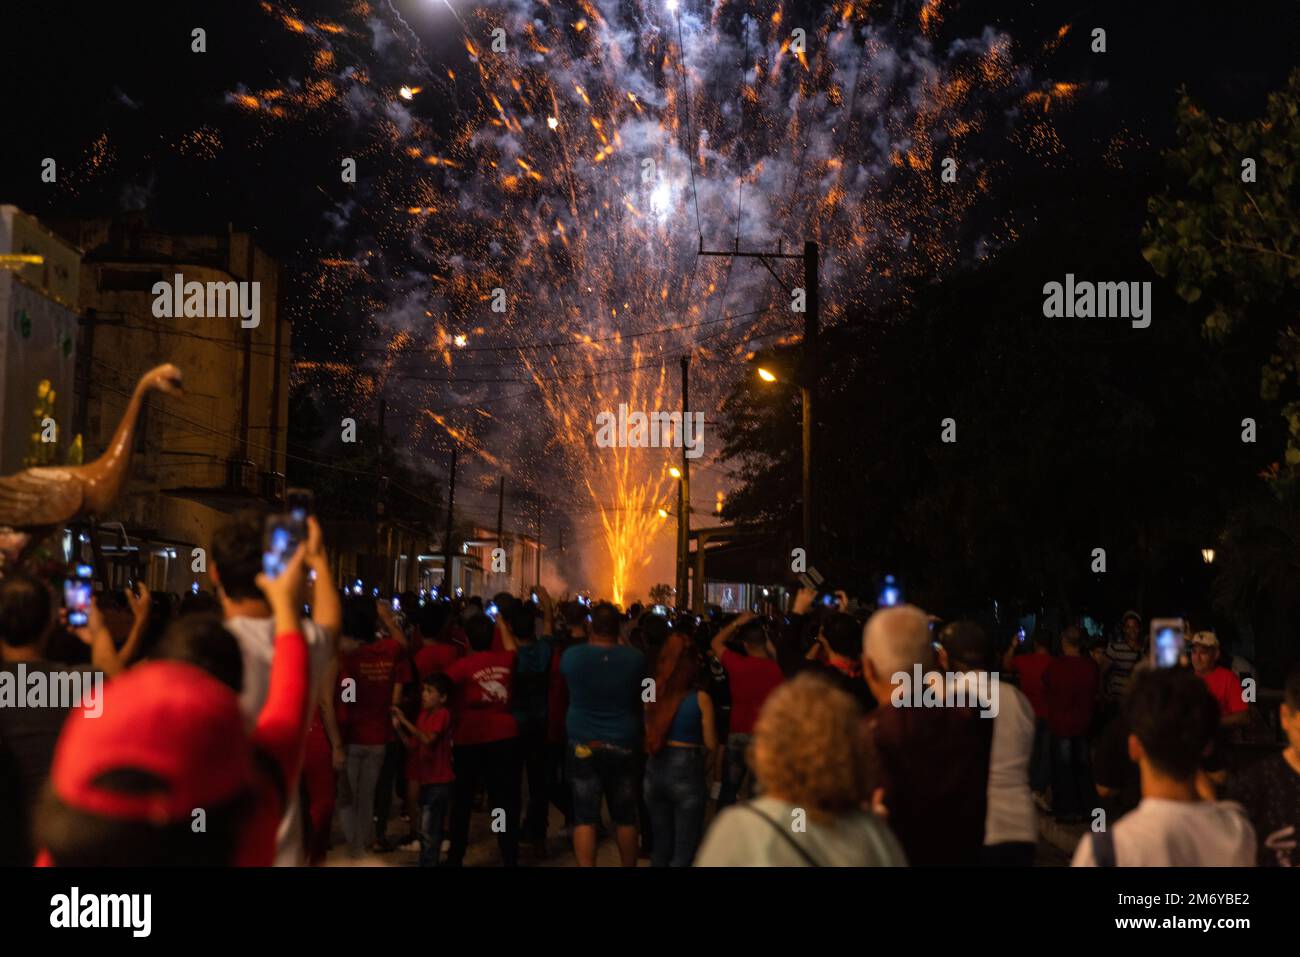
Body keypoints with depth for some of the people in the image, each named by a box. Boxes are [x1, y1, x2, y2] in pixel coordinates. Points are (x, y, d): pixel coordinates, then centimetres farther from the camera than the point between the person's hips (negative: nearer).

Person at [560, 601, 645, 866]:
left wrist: (589, 641, 20)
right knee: (625, 818, 13)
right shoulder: (634, 658, -9)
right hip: (623, 745, 1)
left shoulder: (572, 655, -12)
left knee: (585, 818, 2)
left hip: (583, 746, -1)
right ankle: (629, 865, 25)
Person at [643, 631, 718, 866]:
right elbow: (711, 744, -7)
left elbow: (648, 736, 4)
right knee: (684, 849, 5)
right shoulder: (700, 698, -11)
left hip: (655, 770, 4)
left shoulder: (652, 695, -1)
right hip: (687, 770, -4)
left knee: (661, 844, 18)